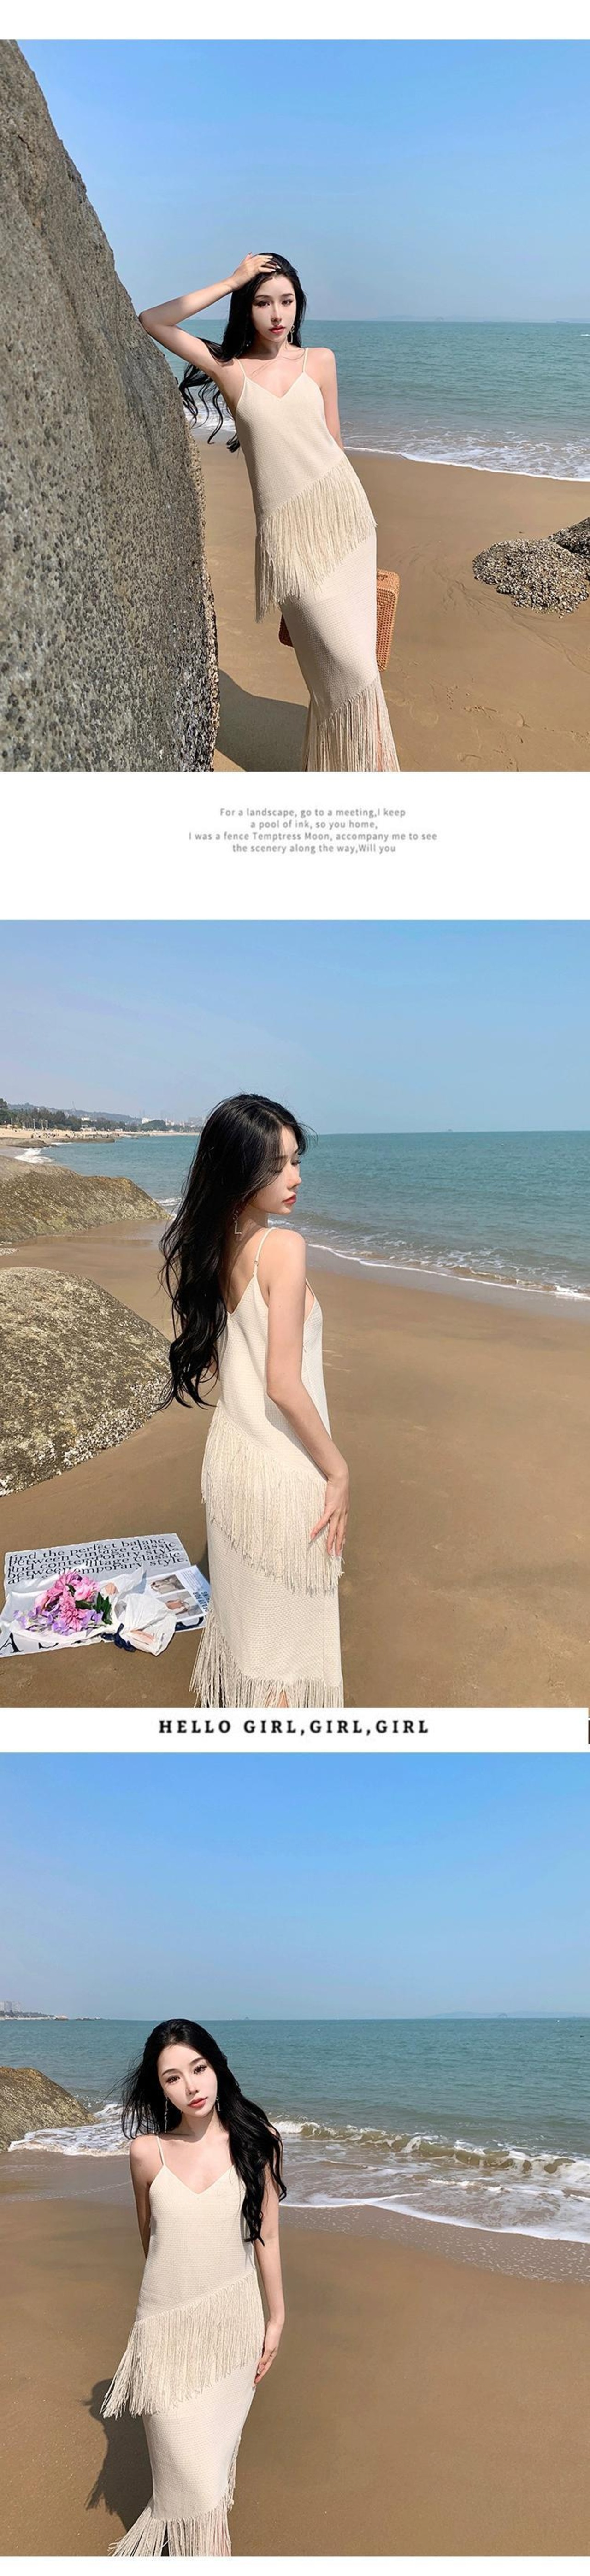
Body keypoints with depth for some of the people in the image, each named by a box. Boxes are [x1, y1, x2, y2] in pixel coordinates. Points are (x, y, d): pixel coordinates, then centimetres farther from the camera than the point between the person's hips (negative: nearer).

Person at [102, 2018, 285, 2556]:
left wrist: (276, 2317, 6)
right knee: (190, 2470, -4)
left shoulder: (256, 2141, -4)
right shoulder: (149, 2152, -6)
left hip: (235, 2323, 1)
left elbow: (266, 2235, 4)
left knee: (218, 2452, 10)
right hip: (169, 2329, -1)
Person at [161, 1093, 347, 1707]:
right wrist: (337, 1470, -12)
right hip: (284, 1471, -7)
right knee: (286, 1633, 8)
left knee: (239, 1609, 23)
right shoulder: (281, 1248, -23)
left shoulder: (203, 1247, -1)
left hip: (227, 1453, 7)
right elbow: (284, 1385, -24)